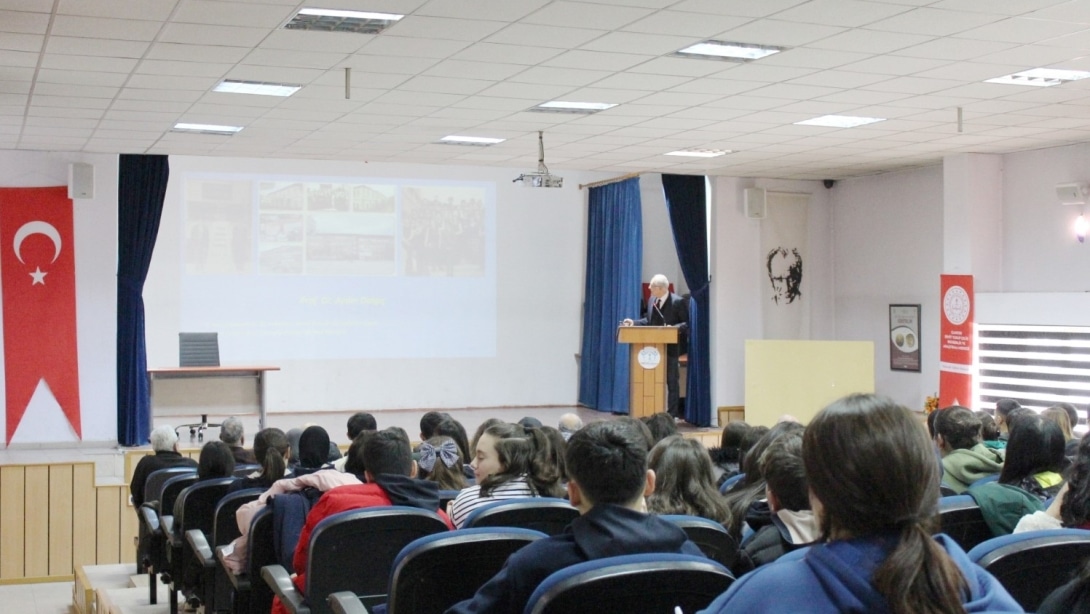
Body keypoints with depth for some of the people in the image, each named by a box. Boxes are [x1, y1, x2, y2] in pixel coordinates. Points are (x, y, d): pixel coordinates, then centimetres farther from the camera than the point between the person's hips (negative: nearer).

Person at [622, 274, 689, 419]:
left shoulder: (677, 302, -11)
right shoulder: (651, 300, 9)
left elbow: (687, 323, -11)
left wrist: (676, 328, -28)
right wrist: (633, 322, 4)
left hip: (670, 347, -6)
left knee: (671, 381, 3)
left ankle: (672, 414, 9)